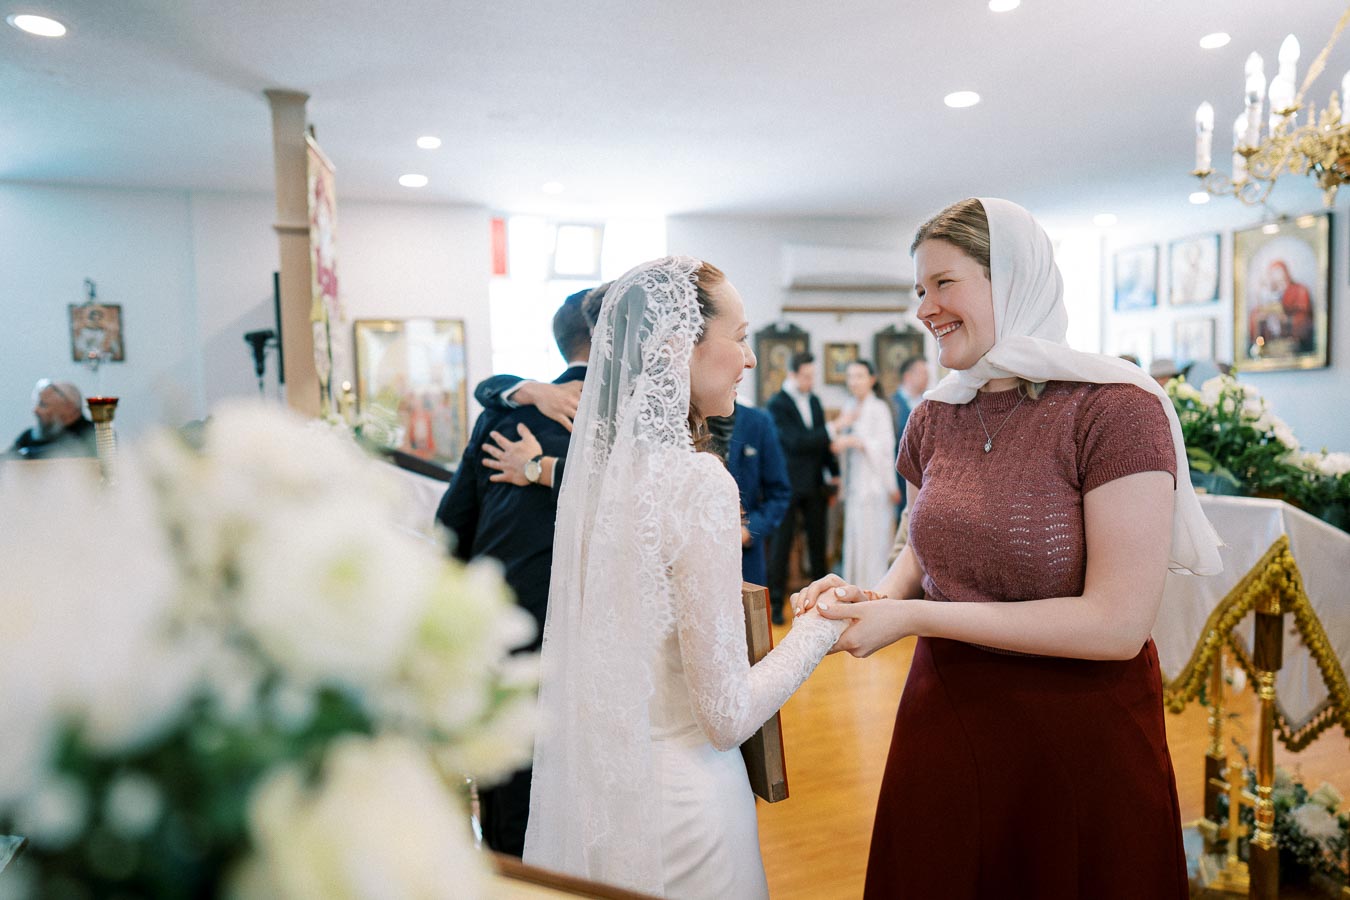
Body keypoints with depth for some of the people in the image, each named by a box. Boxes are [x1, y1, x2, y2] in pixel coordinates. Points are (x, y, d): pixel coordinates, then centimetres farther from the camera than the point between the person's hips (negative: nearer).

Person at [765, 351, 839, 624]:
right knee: (781, 543, 2)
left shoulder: (814, 401, 10)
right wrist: (833, 430, -20)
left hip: (814, 483, 6)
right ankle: (775, 602, 11)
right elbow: (796, 441, -20)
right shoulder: (777, 403, -10)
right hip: (789, 483, -6)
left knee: (818, 542, 12)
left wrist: (834, 471, 9)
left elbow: (821, 440, 15)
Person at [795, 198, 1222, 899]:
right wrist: (877, 596, -8)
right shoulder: (934, 419, 2)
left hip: (1078, 735, -5)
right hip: (945, 716, 5)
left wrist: (914, 616, -21)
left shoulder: (1116, 409, -16)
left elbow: (1118, 624, -21)